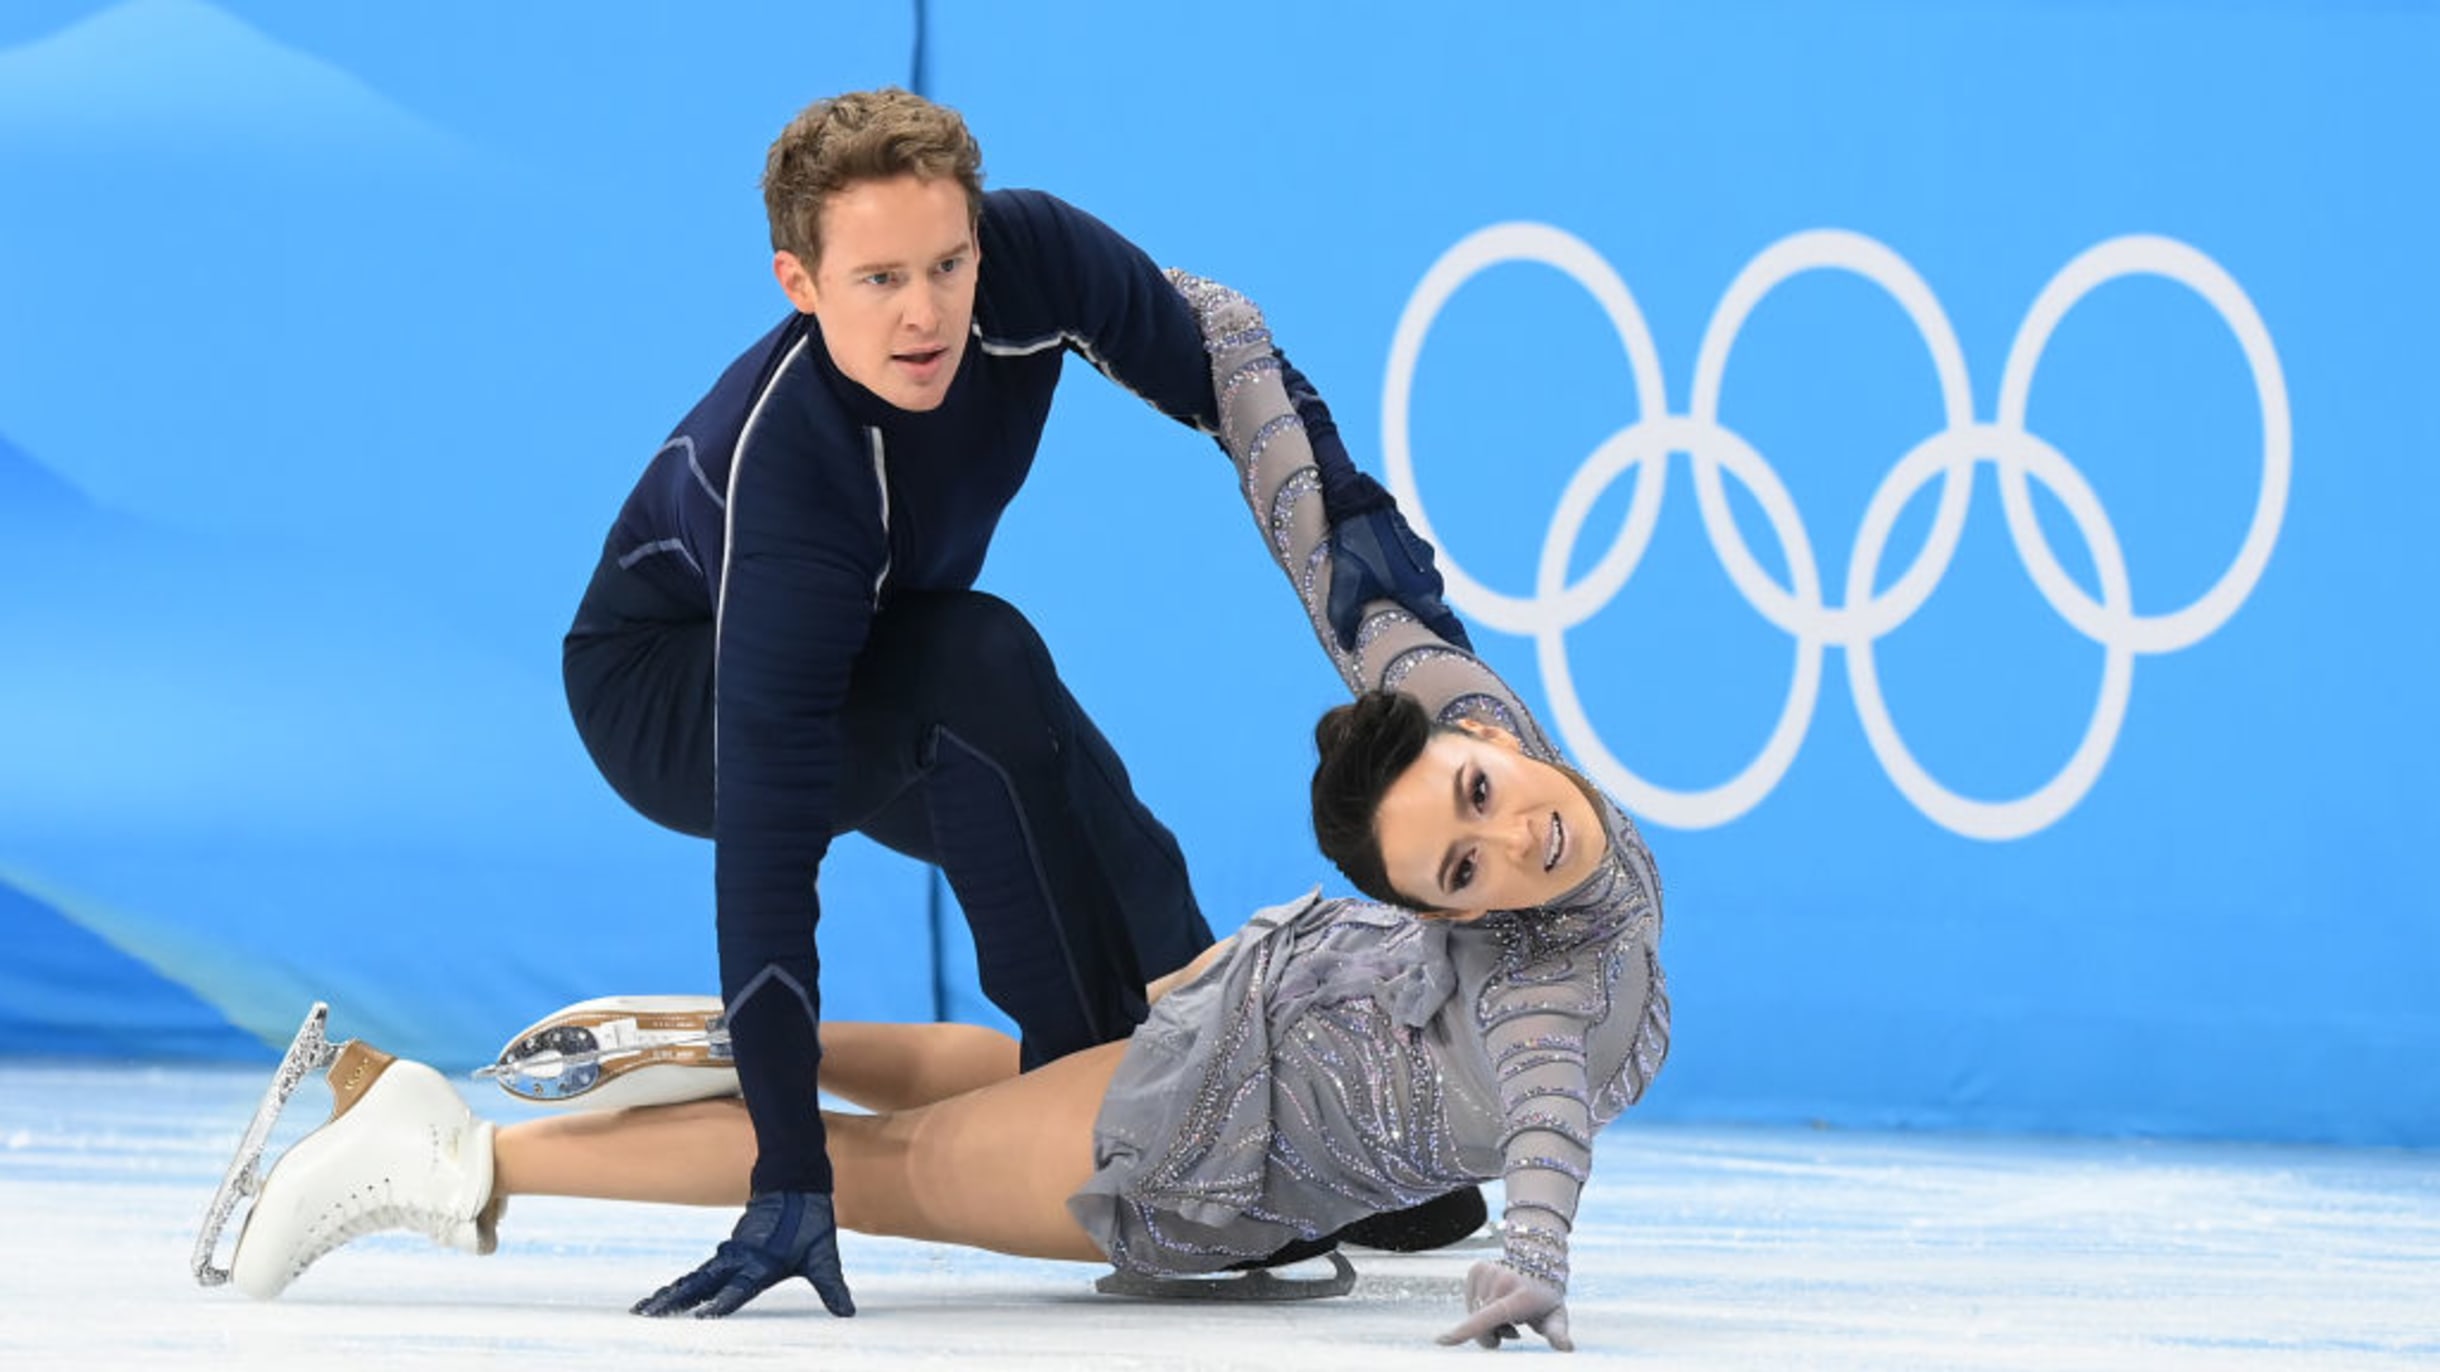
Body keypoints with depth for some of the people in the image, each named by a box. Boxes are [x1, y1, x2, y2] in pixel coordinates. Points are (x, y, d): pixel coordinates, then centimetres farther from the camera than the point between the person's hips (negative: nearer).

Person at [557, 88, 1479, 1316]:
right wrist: (790, 1180, -47)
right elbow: (766, 835, -44)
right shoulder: (786, 469, -41)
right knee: (982, 669, -32)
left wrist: (1348, 510, -19)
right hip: (667, 696, -7)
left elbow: (1217, 362, -4)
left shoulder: (1034, 258, -27)